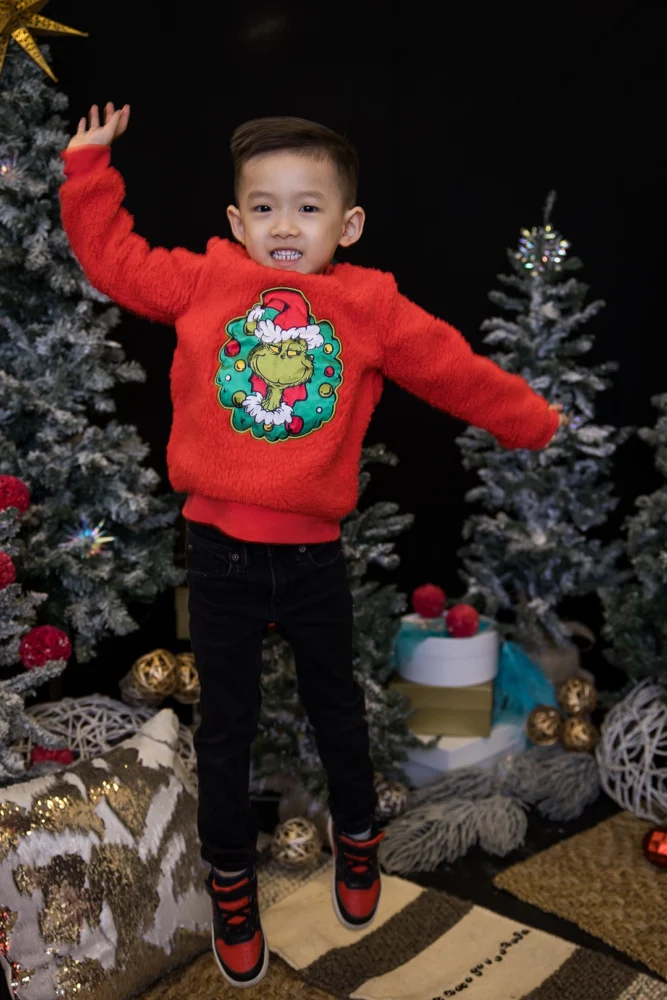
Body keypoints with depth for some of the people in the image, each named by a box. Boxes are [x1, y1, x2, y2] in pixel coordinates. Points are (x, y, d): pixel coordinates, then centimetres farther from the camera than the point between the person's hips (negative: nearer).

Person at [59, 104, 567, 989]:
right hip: (220, 551, 0)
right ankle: (230, 873, 35)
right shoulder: (203, 281, 1)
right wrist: (89, 166, 11)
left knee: (335, 702, 20)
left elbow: (453, 367, 8)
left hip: (314, 550, 1)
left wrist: (533, 422, 15)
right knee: (226, 722, 13)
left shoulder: (372, 306, 1)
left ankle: (357, 832, 47)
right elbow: (113, 258, 11)